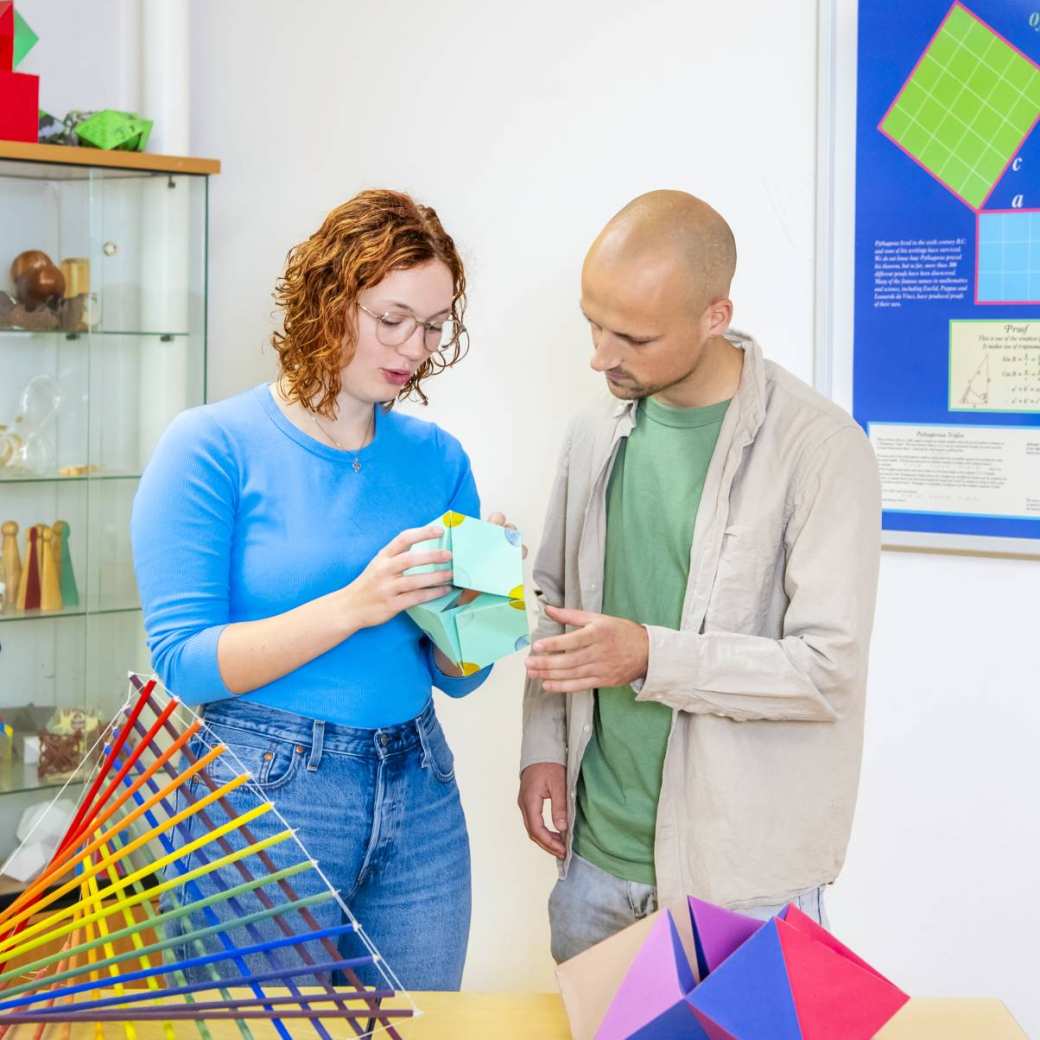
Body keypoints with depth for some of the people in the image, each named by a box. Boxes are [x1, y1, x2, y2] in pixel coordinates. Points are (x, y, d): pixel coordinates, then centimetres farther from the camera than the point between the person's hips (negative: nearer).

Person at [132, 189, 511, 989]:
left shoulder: (437, 458, 6)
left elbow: (457, 677, 9)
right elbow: (184, 663, -14)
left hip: (418, 797, 5)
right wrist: (355, 605, -23)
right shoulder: (213, 447, -8)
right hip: (263, 797, -4)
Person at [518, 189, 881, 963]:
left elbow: (829, 670, -18)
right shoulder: (597, 436, 6)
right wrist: (544, 746, 6)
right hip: (595, 850, 6)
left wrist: (651, 657, -26)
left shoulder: (820, 449, -15)